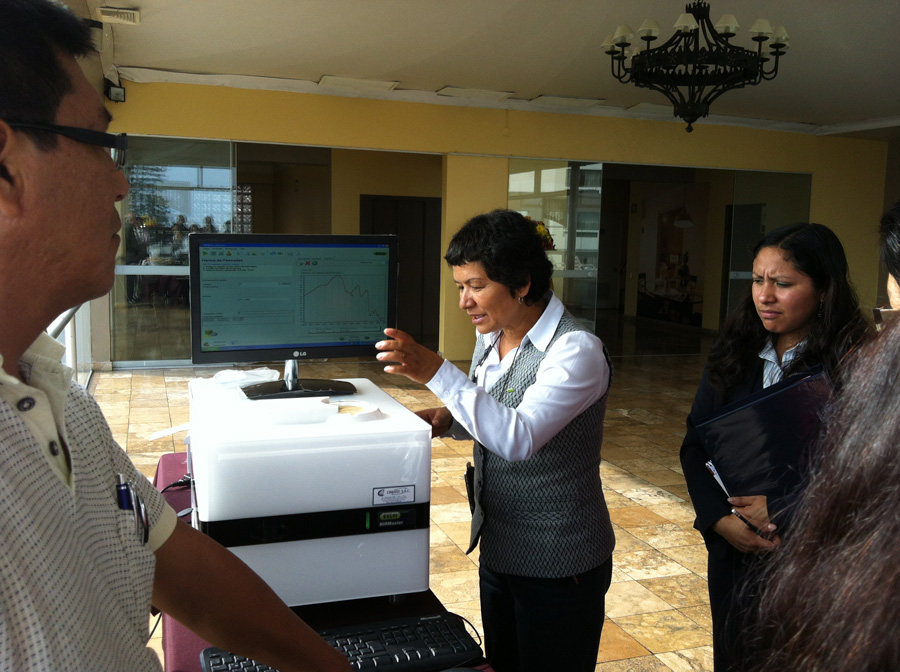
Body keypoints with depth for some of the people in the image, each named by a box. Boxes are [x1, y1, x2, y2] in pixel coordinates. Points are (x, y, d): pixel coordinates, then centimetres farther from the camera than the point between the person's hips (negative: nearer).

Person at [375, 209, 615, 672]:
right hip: (497, 548, 8)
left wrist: (436, 373, -37)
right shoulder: (490, 337, 2)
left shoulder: (576, 351, -23)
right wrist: (448, 421, -5)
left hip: (557, 564, -7)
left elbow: (518, 438, -34)